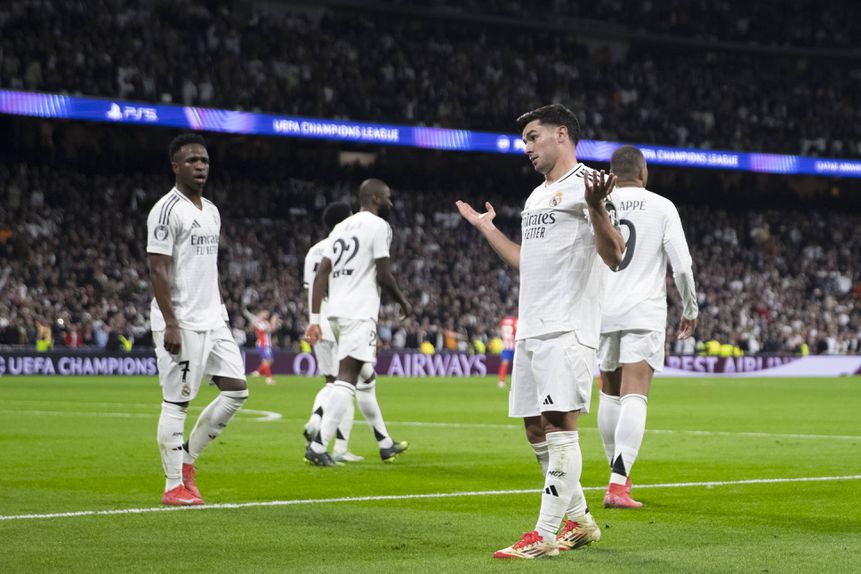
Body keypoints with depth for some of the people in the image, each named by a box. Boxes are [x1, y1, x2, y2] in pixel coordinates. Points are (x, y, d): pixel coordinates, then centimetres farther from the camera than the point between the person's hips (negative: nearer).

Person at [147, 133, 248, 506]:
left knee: (237, 389, 5)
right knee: (176, 402, -4)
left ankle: (187, 458, 17)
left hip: (212, 320, 9)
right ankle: (174, 485, 3)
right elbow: (158, 270, -15)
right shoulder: (167, 210, -11)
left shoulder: (211, 211, 16)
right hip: (181, 323, -9)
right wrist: (171, 324, -20)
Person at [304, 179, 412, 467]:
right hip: (359, 314, -9)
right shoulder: (378, 226, -4)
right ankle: (318, 446, -22)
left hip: (337, 312, 9)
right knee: (346, 380, -13)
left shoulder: (341, 227, 18)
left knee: (366, 378, 19)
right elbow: (384, 276, -9)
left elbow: (321, 275, 11)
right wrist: (403, 302, 9)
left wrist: (314, 319, 9)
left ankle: (385, 444, 30)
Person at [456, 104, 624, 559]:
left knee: (559, 424, -12)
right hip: (531, 328, 10)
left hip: (568, 328, -10)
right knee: (536, 429, 10)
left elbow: (614, 256, -15)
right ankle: (579, 521, 23)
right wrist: (485, 227, 36)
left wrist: (595, 207, -30)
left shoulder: (586, 184, -5)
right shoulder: (537, 196, 22)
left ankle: (545, 534, -13)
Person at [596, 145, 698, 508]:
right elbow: (682, 266, -3)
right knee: (634, 397, -10)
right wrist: (690, 310, 11)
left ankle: (618, 474, 30)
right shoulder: (662, 207, 0)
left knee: (610, 394, 18)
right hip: (644, 314, -3)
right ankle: (618, 485, -23)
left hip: (603, 311, 3)